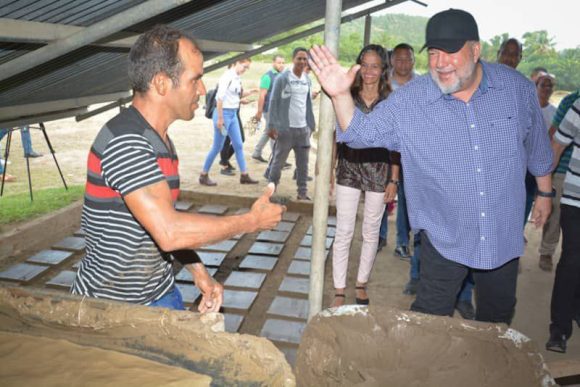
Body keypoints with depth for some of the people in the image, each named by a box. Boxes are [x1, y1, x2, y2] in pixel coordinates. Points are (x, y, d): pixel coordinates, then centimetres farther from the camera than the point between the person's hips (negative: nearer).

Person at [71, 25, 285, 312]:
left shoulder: (160, 140, 6)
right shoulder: (123, 141, -25)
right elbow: (170, 232, -34)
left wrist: (198, 270, 4)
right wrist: (252, 221, -23)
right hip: (108, 303, -8)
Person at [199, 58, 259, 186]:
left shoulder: (237, 78, 8)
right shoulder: (227, 77, -16)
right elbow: (220, 98, -20)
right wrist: (220, 118, -20)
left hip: (233, 114, 8)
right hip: (224, 113, -8)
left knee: (238, 145, 10)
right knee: (217, 147, -1)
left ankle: (244, 175, 17)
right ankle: (203, 175, 12)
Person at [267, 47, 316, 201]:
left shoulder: (308, 80, 11)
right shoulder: (282, 78, -7)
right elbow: (273, 102, -7)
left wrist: (311, 124, 13)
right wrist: (272, 126, -13)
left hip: (303, 128, 5)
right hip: (286, 128, -5)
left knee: (303, 163, 8)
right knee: (278, 162, 4)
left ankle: (302, 192, 17)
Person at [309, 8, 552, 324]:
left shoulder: (516, 87, -7)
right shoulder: (408, 102, -13)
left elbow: (537, 147, 7)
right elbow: (361, 132, -14)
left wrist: (545, 192, 15)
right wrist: (340, 95, -31)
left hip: (504, 236, 3)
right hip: (444, 237, -2)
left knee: (498, 318, 23)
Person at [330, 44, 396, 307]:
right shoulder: (347, 96, 2)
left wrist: (393, 180, -4)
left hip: (378, 172, 0)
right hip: (349, 169, 0)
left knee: (371, 233, 12)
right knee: (343, 232, 0)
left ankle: (361, 285, 29)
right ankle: (339, 292, 10)